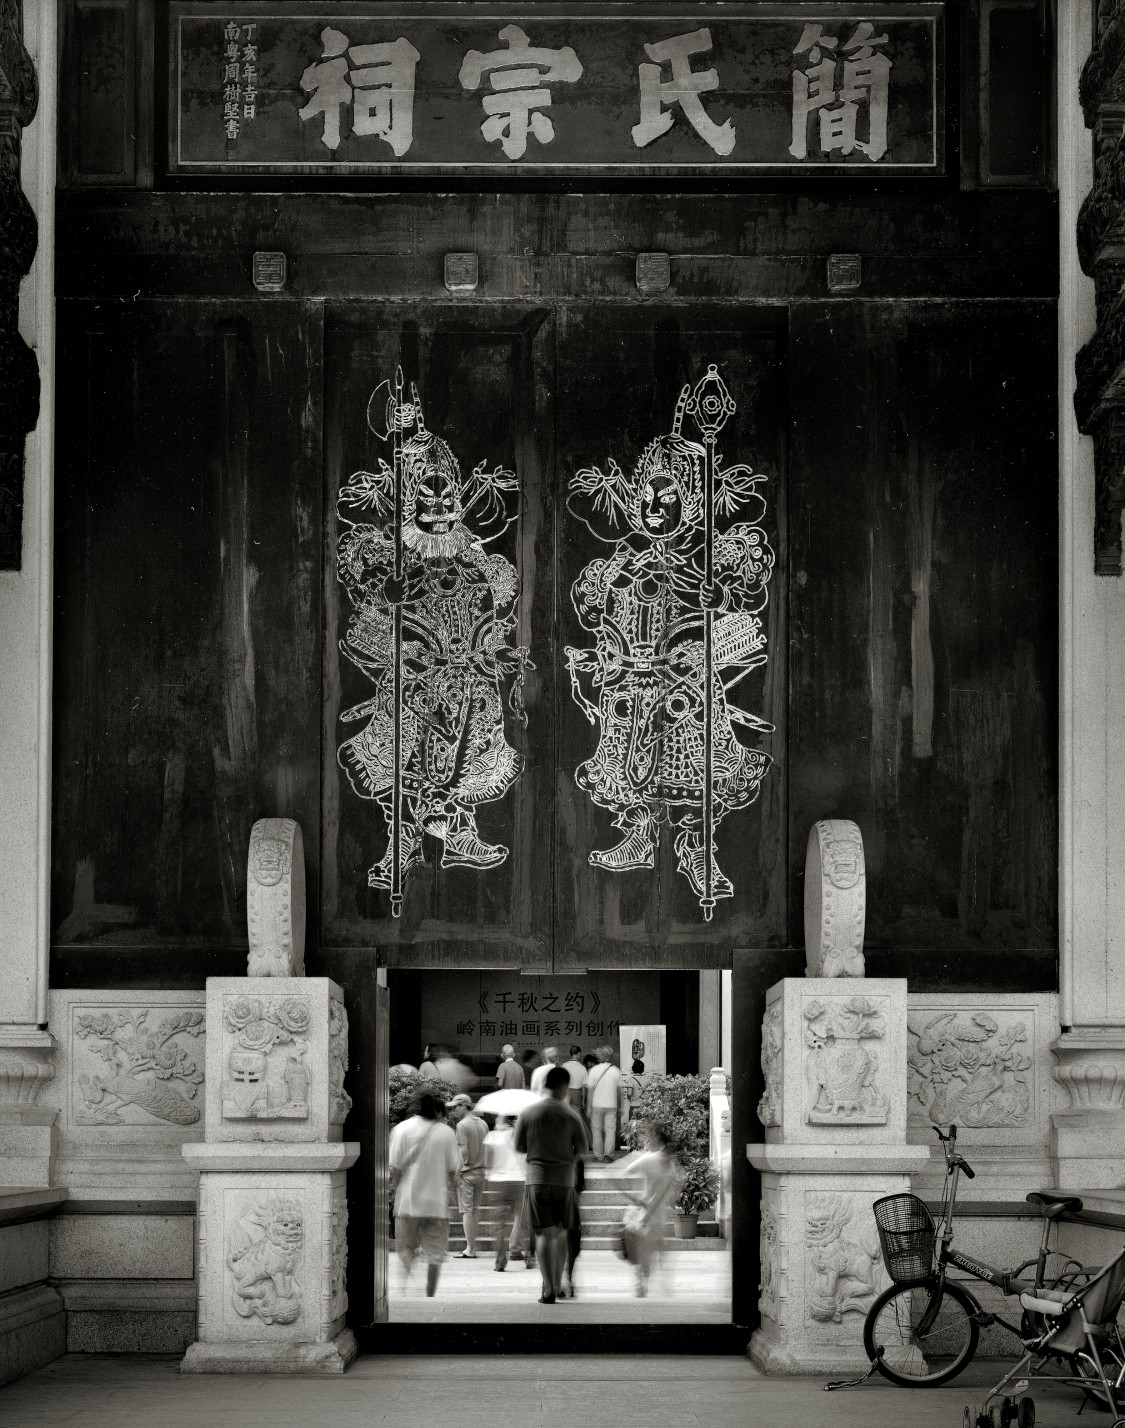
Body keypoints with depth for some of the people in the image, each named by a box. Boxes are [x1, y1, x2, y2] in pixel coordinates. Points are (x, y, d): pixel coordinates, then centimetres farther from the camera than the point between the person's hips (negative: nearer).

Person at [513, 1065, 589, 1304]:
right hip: (564, 1179, 0)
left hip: (538, 1179, 0)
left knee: (544, 1234, 0)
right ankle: (558, 1286, 21)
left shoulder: (527, 1113, -2)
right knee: (561, 1233, 15)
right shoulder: (570, 1115, -4)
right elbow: (583, 1149, 0)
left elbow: (519, 1147, 3)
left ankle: (549, 1290, -7)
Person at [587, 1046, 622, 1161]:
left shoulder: (594, 1070, -7)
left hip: (597, 1104, -1)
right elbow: (619, 1090, 4)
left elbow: (590, 1090, -6)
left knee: (597, 1130, 8)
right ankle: (608, 1153, -3)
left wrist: (589, 1106, 0)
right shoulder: (616, 1071, -2)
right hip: (611, 1104, 1)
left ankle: (598, 1155, 10)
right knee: (610, 1130, 5)